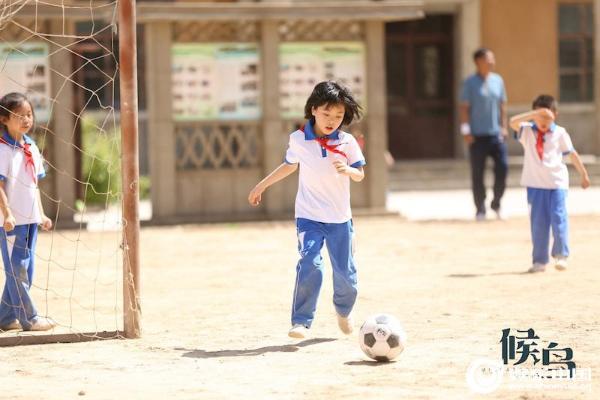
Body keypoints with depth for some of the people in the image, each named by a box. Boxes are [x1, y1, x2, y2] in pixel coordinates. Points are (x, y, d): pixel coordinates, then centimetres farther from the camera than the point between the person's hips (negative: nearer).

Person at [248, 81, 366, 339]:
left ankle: (343, 311, 40)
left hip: (340, 220, 1)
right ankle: (301, 321, -14)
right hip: (309, 217, -1)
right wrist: (262, 185, 24)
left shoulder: (347, 142, -5)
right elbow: (290, 165, 16)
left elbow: (360, 175, 0)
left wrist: (348, 170, -23)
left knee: (345, 274, 8)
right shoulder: (298, 140, -3)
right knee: (310, 265, -22)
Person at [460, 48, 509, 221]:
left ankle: (496, 203, 13)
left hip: (496, 134, 4)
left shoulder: (498, 80, 9)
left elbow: (502, 105, 15)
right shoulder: (470, 83, -4)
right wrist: (466, 131, -9)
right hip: (477, 135, -4)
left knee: (502, 167, -6)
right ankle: (480, 209, 12)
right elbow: (464, 107, -5)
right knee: (477, 173, 1)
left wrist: (504, 126, 8)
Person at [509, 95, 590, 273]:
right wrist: (535, 114, -30)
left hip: (556, 182, -1)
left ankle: (561, 255, 10)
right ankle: (540, 260, 9)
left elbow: (572, 153, 8)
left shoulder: (559, 133, 1)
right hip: (535, 184, 1)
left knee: (558, 218, -5)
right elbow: (513, 122, -19)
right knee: (538, 222, 3)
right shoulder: (527, 131, 1)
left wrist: (584, 174, 12)